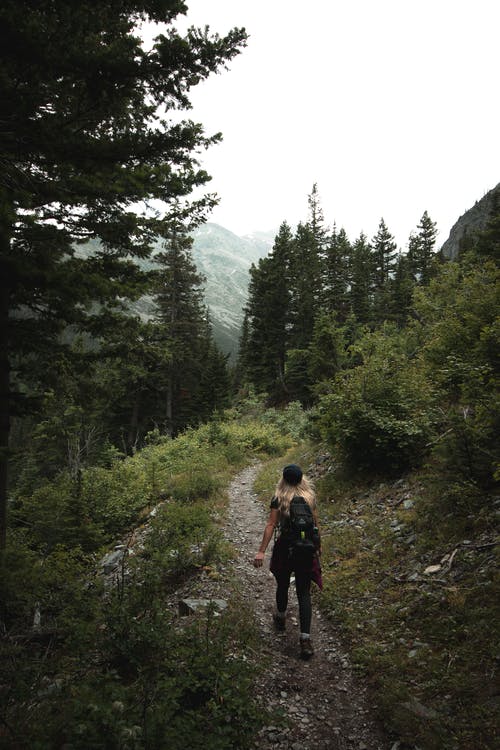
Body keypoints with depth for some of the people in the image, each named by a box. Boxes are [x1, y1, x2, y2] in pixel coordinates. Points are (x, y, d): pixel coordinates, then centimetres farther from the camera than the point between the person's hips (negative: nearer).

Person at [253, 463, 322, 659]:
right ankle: (305, 638, -3)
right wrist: (318, 545, 20)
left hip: (285, 549, -2)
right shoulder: (310, 497, -2)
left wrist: (261, 551, -16)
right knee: (304, 593, 6)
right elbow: (315, 523, 6)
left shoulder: (279, 499, -10)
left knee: (282, 586, 22)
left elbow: (271, 525, -16)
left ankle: (281, 618, 46)